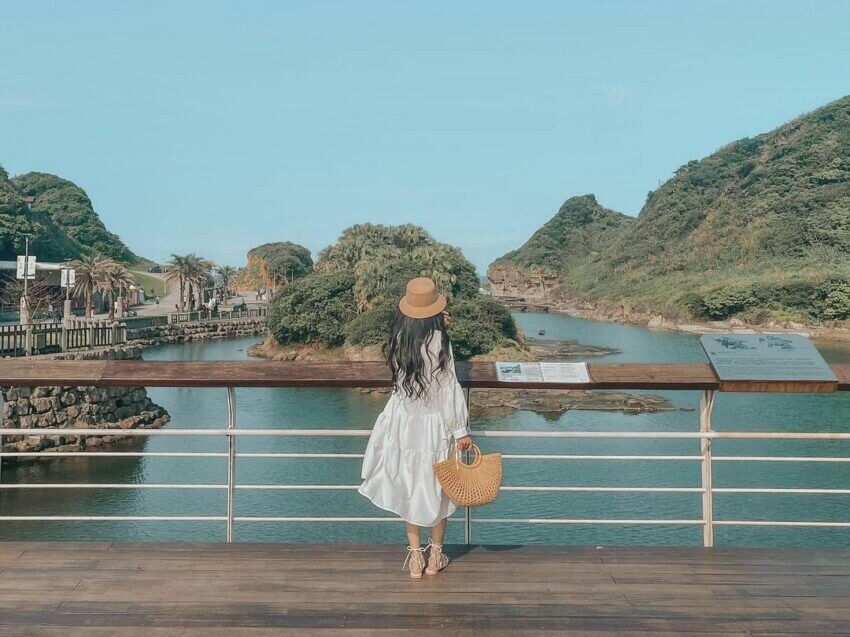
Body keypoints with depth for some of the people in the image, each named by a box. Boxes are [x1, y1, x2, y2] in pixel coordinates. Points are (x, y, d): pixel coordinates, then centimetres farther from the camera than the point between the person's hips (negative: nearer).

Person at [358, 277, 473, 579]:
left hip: (403, 421, 4)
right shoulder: (439, 341, -21)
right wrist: (460, 430, -9)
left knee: (408, 487, 18)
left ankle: (415, 555, 25)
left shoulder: (398, 338, -8)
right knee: (437, 488, 15)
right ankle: (435, 556, 28)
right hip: (434, 424, -3)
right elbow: (449, 389, -17)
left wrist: (437, 325, 6)